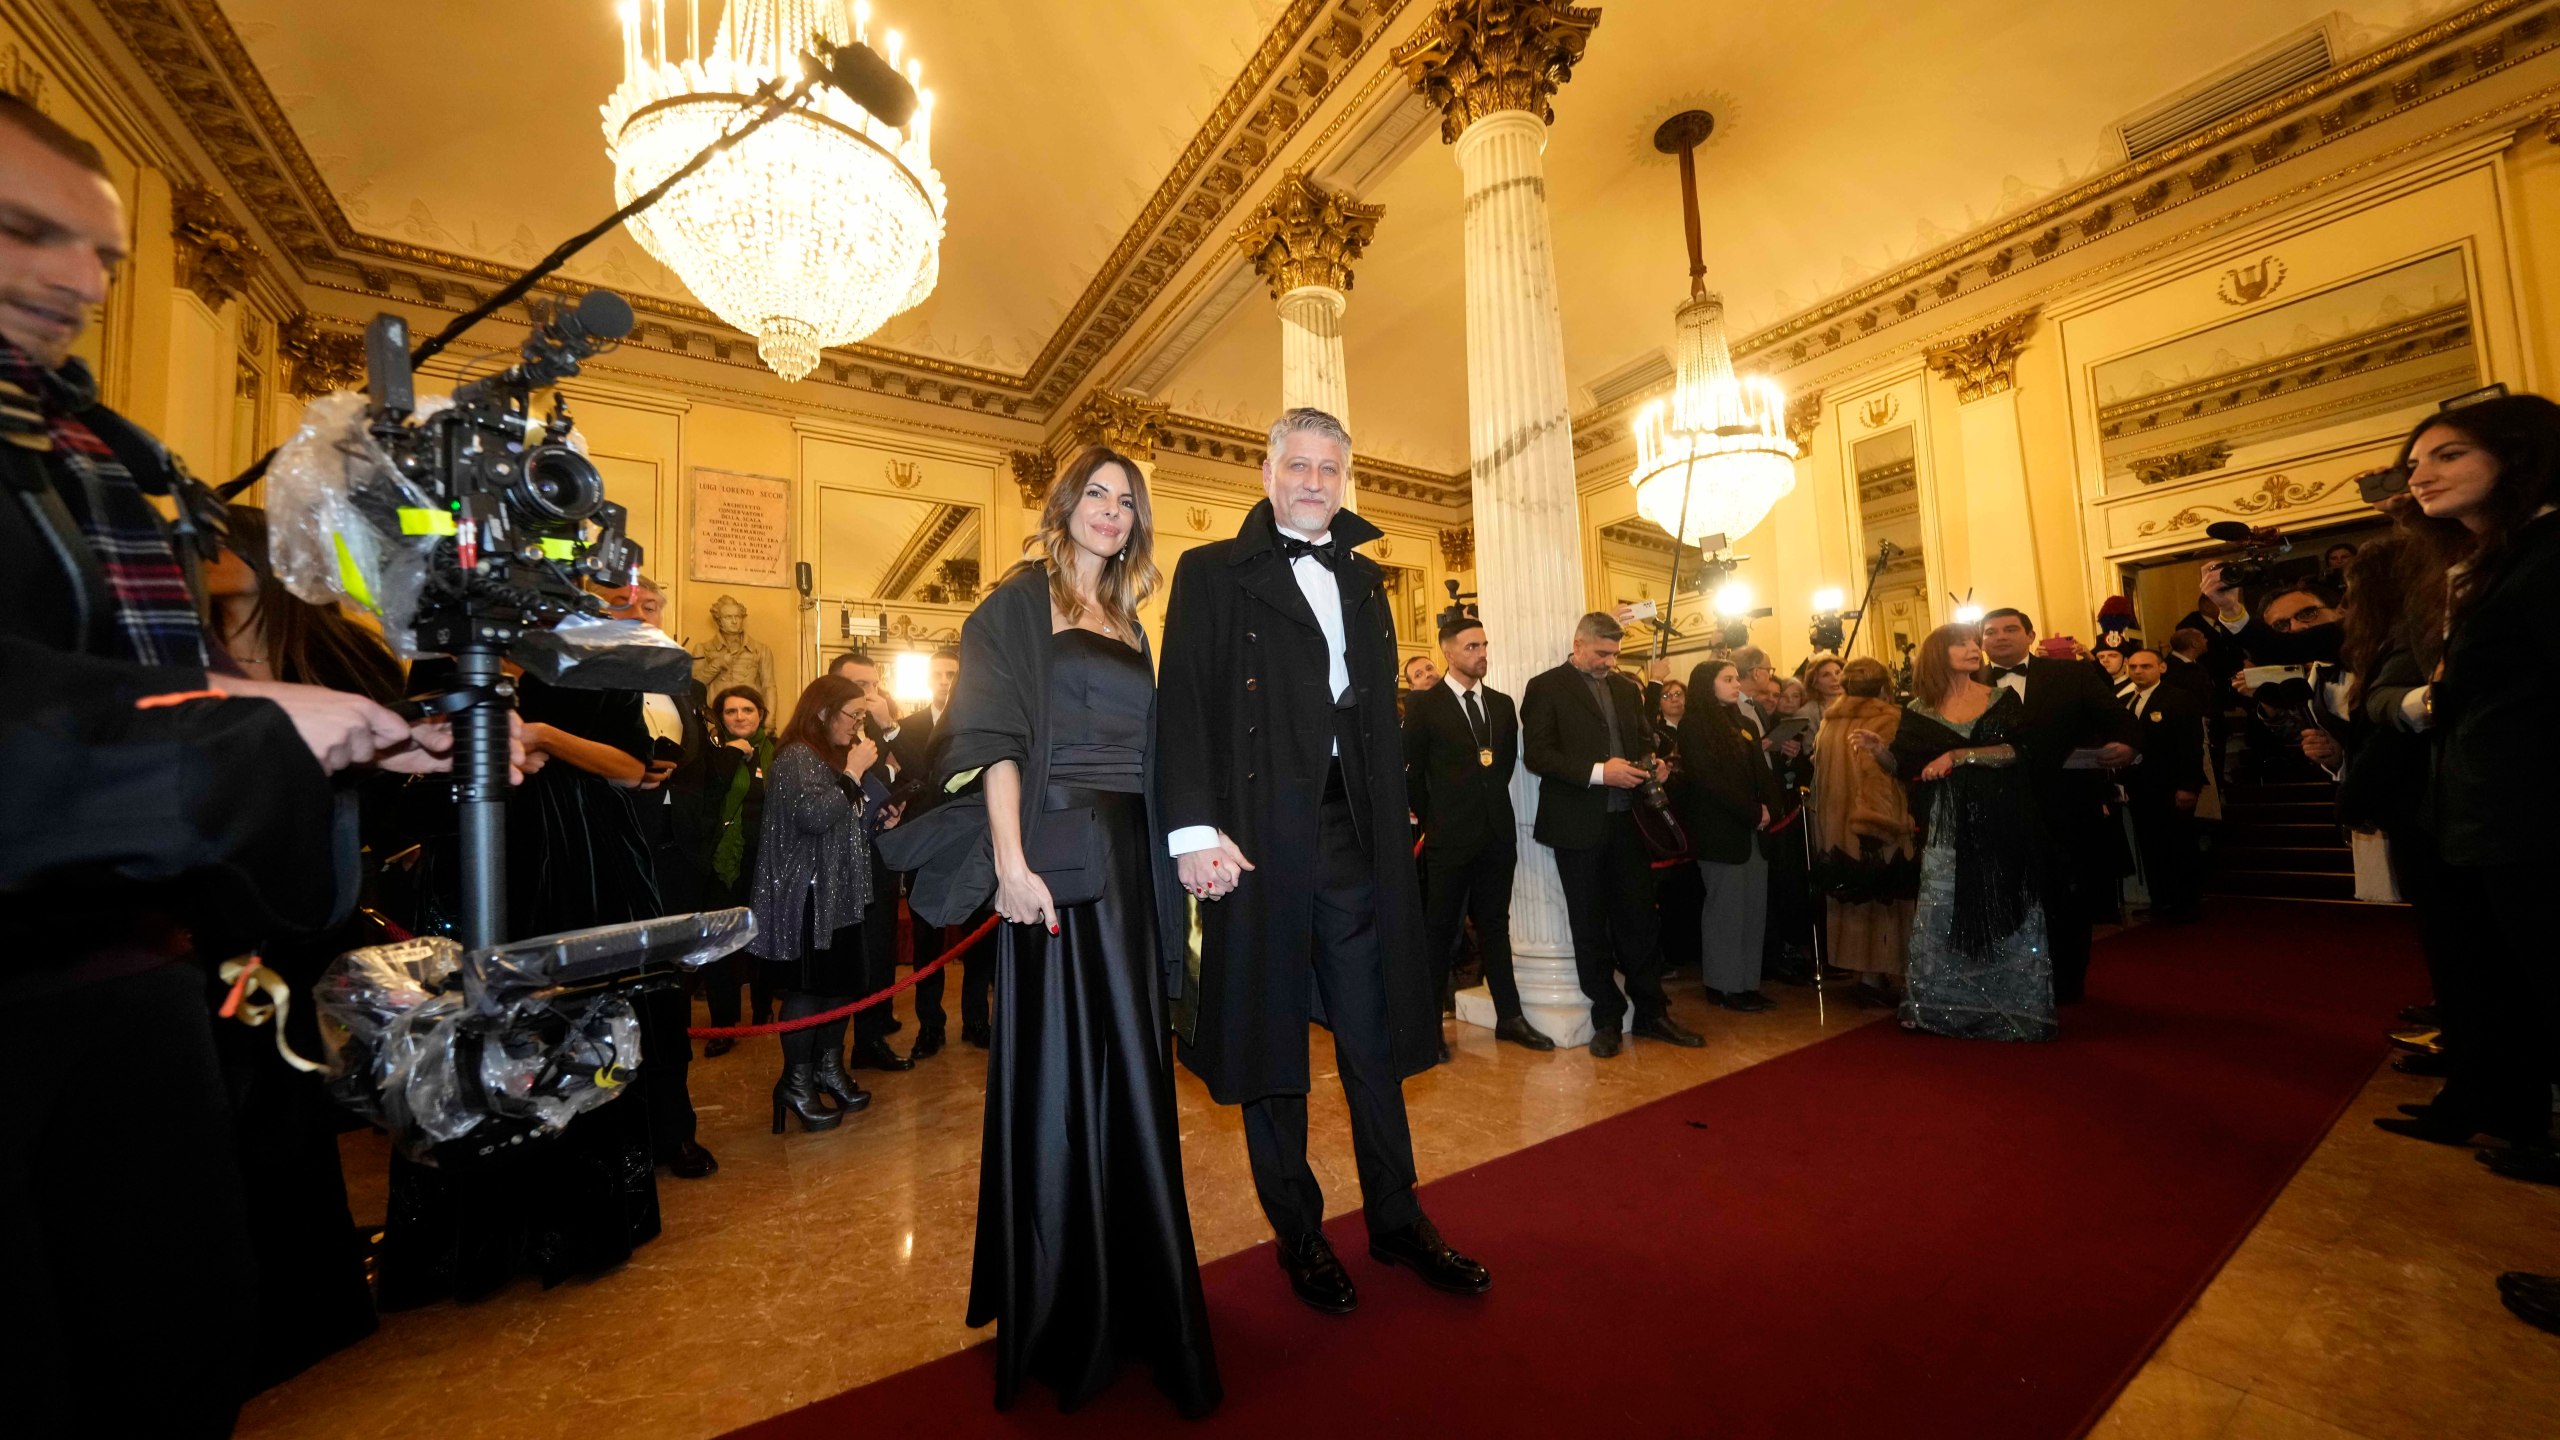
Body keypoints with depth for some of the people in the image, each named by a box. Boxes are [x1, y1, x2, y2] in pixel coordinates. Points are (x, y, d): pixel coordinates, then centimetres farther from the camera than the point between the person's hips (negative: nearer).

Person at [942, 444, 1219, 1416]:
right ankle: (1062, 1309, 24)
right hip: (1058, 857, -6)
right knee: (1059, 1069, 3)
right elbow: (996, 738, -9)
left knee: (1130, 1067, 15)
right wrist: (1011, 862, -19)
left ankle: (1129, 1291, 35)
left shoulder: (1128, 624, 18)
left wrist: (1183, 846, 9)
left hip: (1131, 861, 7)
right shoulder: (1020, 604, 0)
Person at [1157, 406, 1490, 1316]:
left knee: (1374, 1037, 14)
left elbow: (1381, 713, 15)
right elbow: (1183, 706, -7)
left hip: (1358, 835, 5)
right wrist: (1196, 830, -18)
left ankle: (1396, 1220, 33)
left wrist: (1395, 820, 7)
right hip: (1259, 837, -4)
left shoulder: (1364, 579, 17)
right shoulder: (1212, 573, 2)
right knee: (1271, 1034, 9)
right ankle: (1298, 1235, 28)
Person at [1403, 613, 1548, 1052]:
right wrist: (1431, 818, -1)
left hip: (1498, 834, 5)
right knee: (1438, 932, 5)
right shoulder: (1423, 703, -6)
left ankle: (1509, 1016, 25)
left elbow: (1508, 761, 16)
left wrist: (1492, 802, 11)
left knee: (1495, 926, 15)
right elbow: (1410, 772, -4)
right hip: (1449, 836, -4)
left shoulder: (1502, 704, 9)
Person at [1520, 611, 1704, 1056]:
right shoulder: (1546, 687, -5)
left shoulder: (1626, 687, 14)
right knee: (1591, 927, 7)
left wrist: (1653, 762, 0)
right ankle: (1607, 1020, 20)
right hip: (1580, 824, -5)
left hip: (1627, 819, 5)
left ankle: (1652, 1012, 26)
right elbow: (1536, 754, -14)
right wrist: (1598, 772, -21)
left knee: (1640, 919, 12)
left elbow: (1643, 737, 23)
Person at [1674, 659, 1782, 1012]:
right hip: (1719, 832, -7)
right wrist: (1753, 813, -10)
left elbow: (1760, 772, 15)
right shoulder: (1693, 725, -6)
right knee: (1725, 909, -2)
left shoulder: (1739, 723, 18)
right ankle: (1725, 986, 7)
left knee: (1754, 908, 7)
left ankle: (1748, 983, 15)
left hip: (1752, 830, 8)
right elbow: (1710, 780, -13)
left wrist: (1766, 807, -2)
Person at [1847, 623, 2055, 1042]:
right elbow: (1903, 764, 4)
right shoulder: (1920, 711, 5)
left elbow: (2017, 749, -9)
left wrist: (1960, 755, -18)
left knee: (2006, 916, 5)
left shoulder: (2002, 699, 5)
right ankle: (1946, 1005, 14)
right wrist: (1878, 748, -14)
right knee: (1943, 917, 2)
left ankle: (2010, 1007, 19)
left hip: (2001, 826, 0)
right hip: (1947, 830, 0)